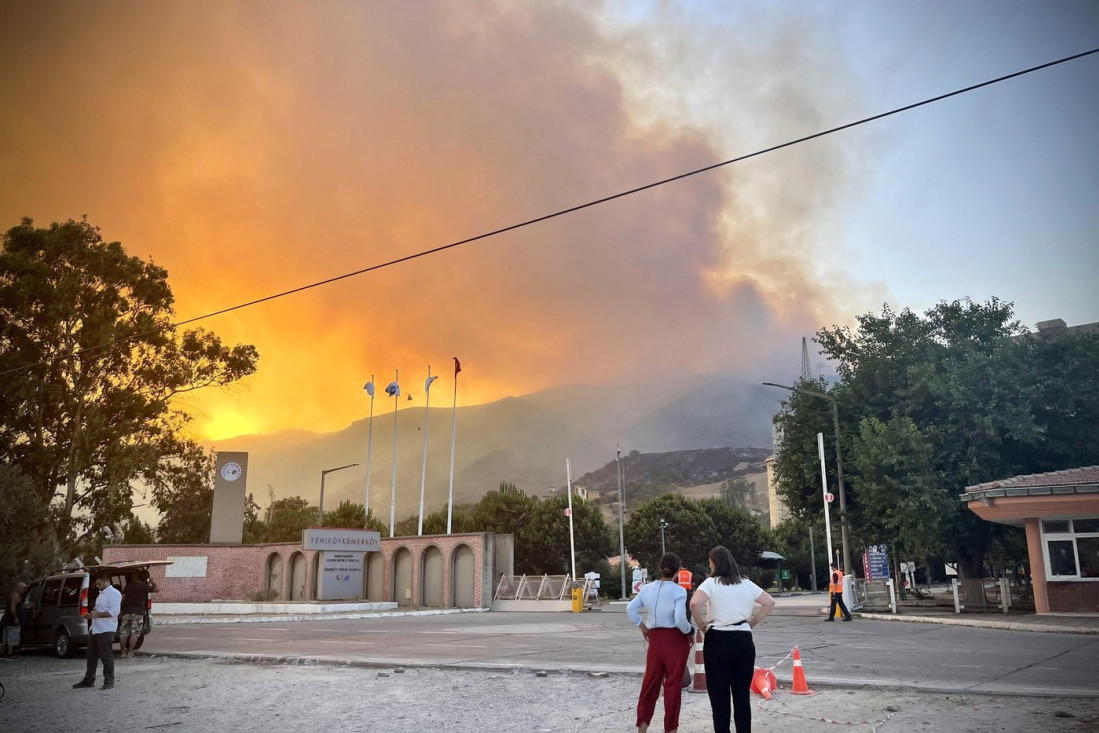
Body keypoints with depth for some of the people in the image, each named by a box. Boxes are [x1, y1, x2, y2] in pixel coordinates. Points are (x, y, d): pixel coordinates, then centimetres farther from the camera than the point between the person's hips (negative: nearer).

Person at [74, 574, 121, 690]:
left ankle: (109, 681, 2)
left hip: (106, 630, -10)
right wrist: (93, 613, 11)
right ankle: (89, 680, 22)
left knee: (107, 656, -4)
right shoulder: (102, 593, 20)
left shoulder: (114, 593, -11)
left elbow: (114, 612, -20)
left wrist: (98, 614, -20)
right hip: (95, 629, 10)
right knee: (91, 656, 13)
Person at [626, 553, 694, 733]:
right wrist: (689, 632, -5)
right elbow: (680, 619, -22)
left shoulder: (647, 588, 3)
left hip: (654, 639, 5)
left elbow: (630, 609, 7)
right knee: (673, 685, 6)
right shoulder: (679, 591, -14)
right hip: (675, 639, -4)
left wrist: (642, 627, 14)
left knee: (650, 682, 13)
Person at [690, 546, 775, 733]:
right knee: (743, 693, 11)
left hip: (718, 640, -4)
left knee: (719, 694, 5)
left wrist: (701, 624, -8)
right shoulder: (746, 584, 8)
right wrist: (752, 622, 12)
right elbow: (770, 602, 12)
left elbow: (695, 603, -23)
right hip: (744, 640, 4)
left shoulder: (711, 583, -7)